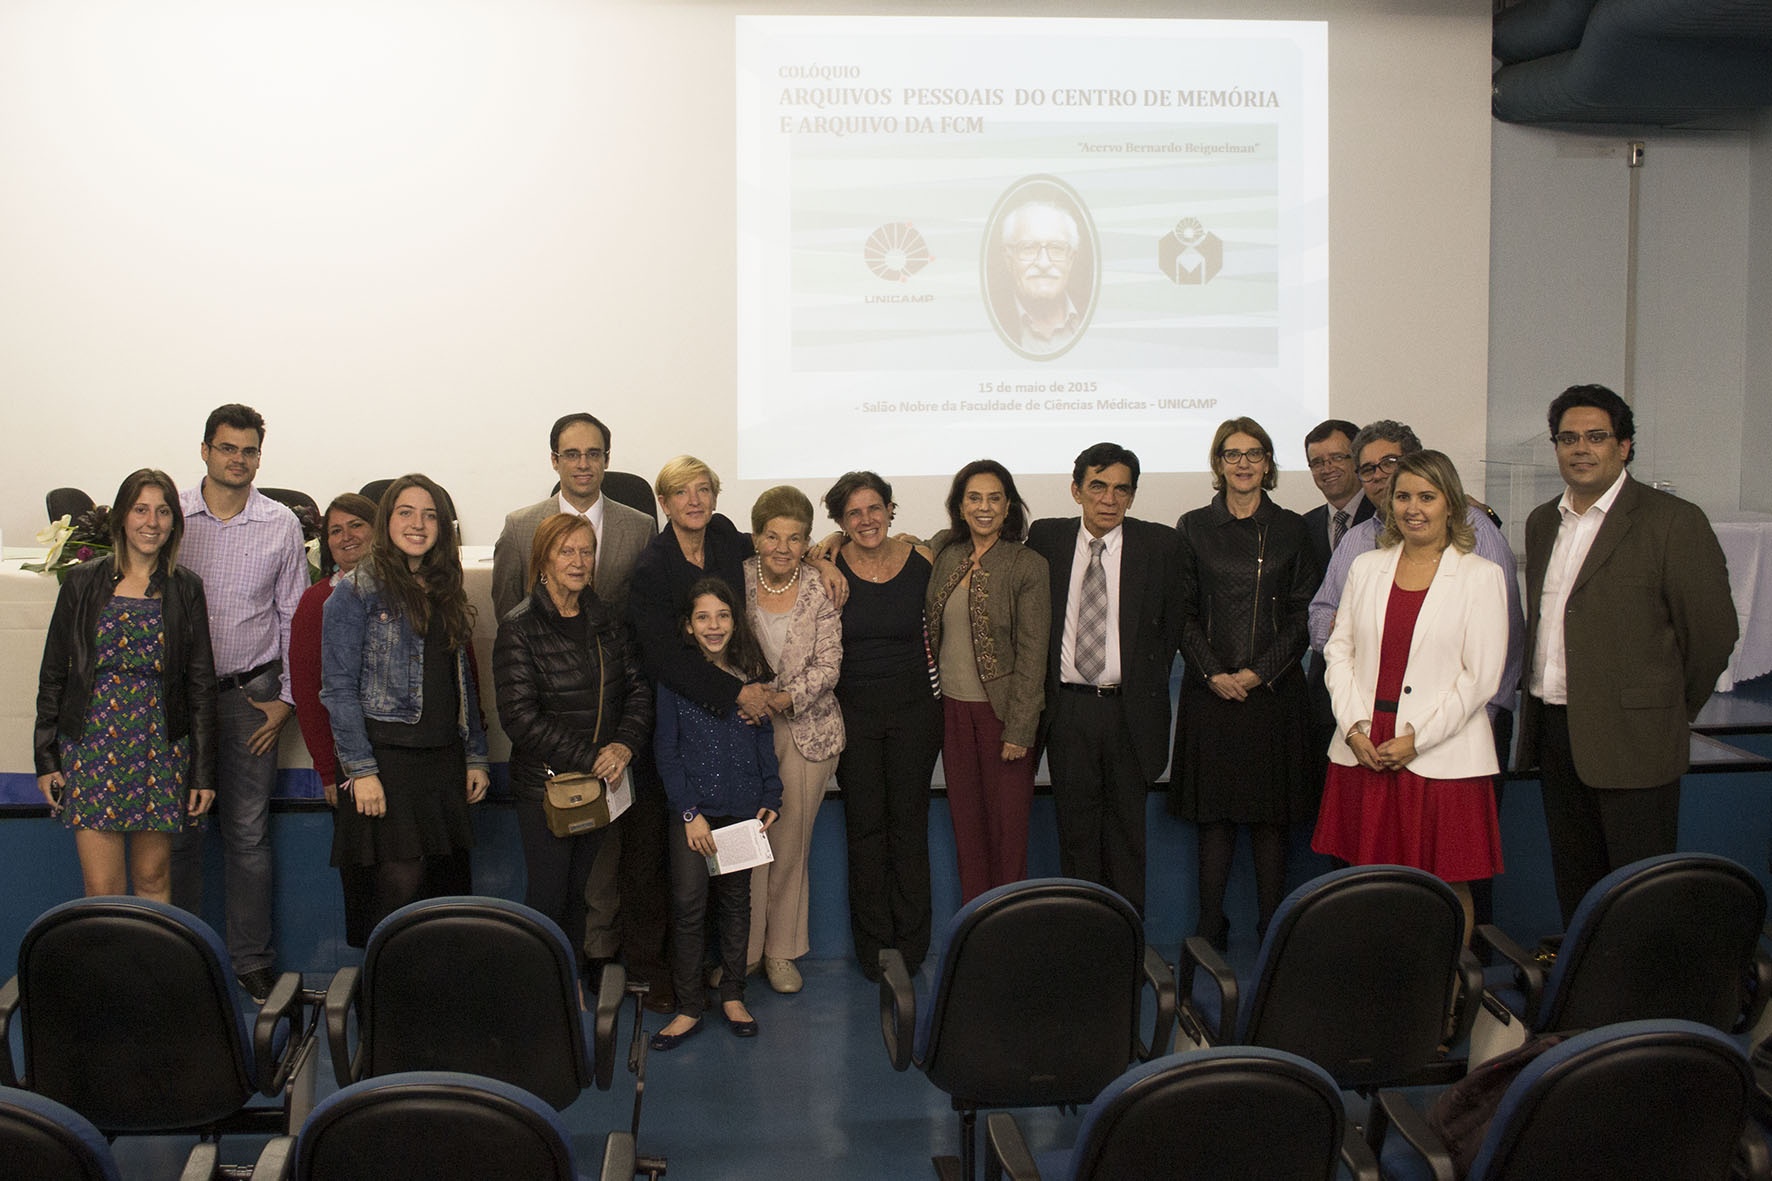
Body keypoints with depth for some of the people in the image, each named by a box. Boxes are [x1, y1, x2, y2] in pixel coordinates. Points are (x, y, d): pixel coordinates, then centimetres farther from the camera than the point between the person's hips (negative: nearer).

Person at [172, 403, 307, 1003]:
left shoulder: (281, 525, 3)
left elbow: (293, 617, 7)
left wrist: (285, 698, 1)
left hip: (250, 695, 0)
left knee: (249, 834, 3)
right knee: (178, 830, 5)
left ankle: (252, 960, 12)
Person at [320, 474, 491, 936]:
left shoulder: (446, 594, 16)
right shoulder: (357, 591, -3)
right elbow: (338, 687, -8)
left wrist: (475, 757, 12)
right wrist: (360, 769, -14)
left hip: (443, 759, 6)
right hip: (387, 756, -6)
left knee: (446, 880, 4)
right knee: (402, 877, -10)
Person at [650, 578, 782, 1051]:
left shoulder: (751, 672, 4)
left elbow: (764, 738, 10)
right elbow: (666, 748, -4)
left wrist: (771, 796, 1)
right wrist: (690, 812, -9)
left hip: (744, 807, 2)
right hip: (691, 807, -2)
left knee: (736, 898, 11)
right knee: (688, 903, -4)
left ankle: (732, 995, 24)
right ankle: (688, 1008, 6)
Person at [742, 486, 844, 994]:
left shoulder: (820, 592, -2)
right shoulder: (737, 580, -1)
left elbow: (828, 665, -6)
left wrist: (786, 696, -20)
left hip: (806, 729, 0)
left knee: (792, 842, 5)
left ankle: (781, 951, 20)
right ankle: (743, 950, 13)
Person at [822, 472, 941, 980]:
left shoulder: (921, 560, -4)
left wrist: (936, 694, 5)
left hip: (915, 709, 0)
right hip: (854, 712, 0)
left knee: (909, 821, 7)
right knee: (865, 827, 6)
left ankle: (911, 942, 19)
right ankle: (873, 943, 18)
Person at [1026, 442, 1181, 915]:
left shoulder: (1159, 545, 0)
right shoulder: (1045, 539, 3)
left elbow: (1172, 624, 6)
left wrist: (1148, 686, 3)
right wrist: (1042, 690, 5)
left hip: (1130, 709, -1)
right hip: (1067, 707, 1)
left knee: (1127, 826, 7)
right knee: (1075, 824, 7)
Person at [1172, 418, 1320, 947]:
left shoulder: (1291, 529, 6)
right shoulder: (1194, 528, 6)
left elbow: (1302, 613, 3)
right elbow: (1183, 612, 4)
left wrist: (1260, 671, -8)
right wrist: (1213, 673, -8)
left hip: (1274, 688, 0)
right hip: (1210, 690, 0)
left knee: (1270, 813, 3)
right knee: (1214, 810, 2)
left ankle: (1272, 928, 10)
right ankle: (1211, 929, 9)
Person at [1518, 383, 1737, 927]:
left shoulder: (1673, 521, -8)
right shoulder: (1543, 522, 14)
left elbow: (1713, 630, -5)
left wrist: (1672, 710, 3)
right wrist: (1539, 708, 12)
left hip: (1630, 737, -6)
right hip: (1554, 731, 6)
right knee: (1573, 883, 13)